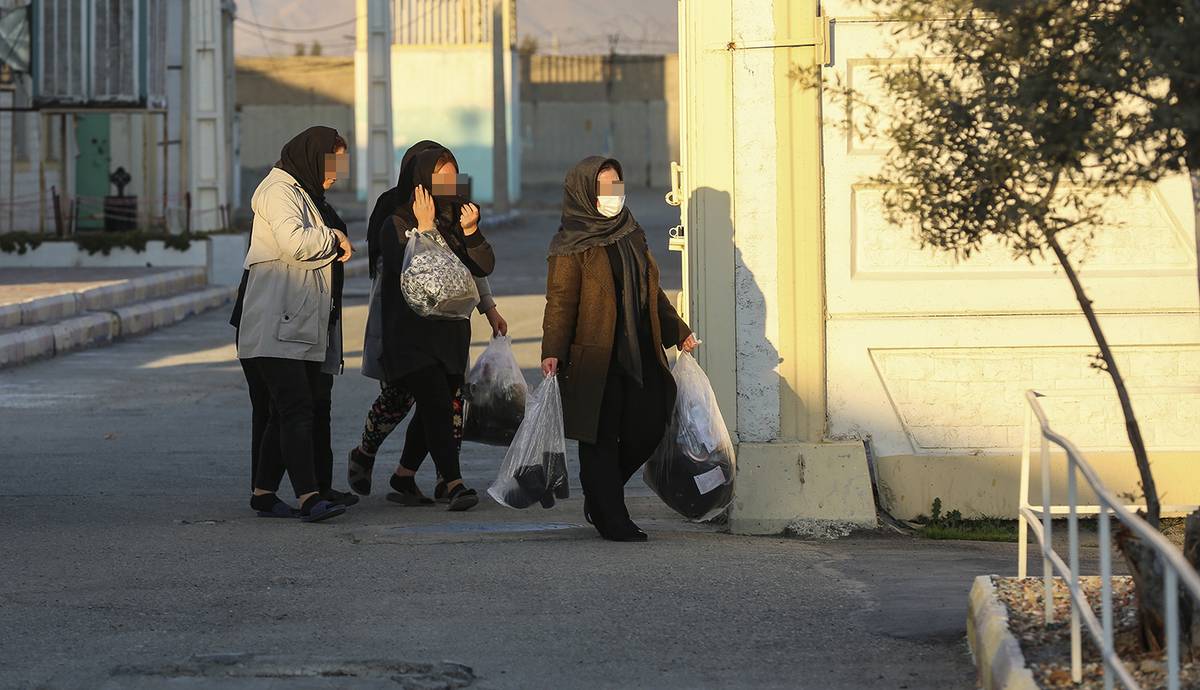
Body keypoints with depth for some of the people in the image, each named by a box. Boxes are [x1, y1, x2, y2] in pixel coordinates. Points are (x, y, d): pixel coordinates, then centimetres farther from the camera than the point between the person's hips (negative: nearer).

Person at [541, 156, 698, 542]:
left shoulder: (631, 235, 15)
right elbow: (560, 300, -13)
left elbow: (652, 292, 24)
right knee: (601, 438, -1)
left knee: (650, 424, 2)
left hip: (639, 351, 7)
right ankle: (612, 520, 7)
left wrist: (677, 332, 26)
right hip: (596, 357, -7)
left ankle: (600, 494, 24)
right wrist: (552, 351, -23)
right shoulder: (573, 246, -6)